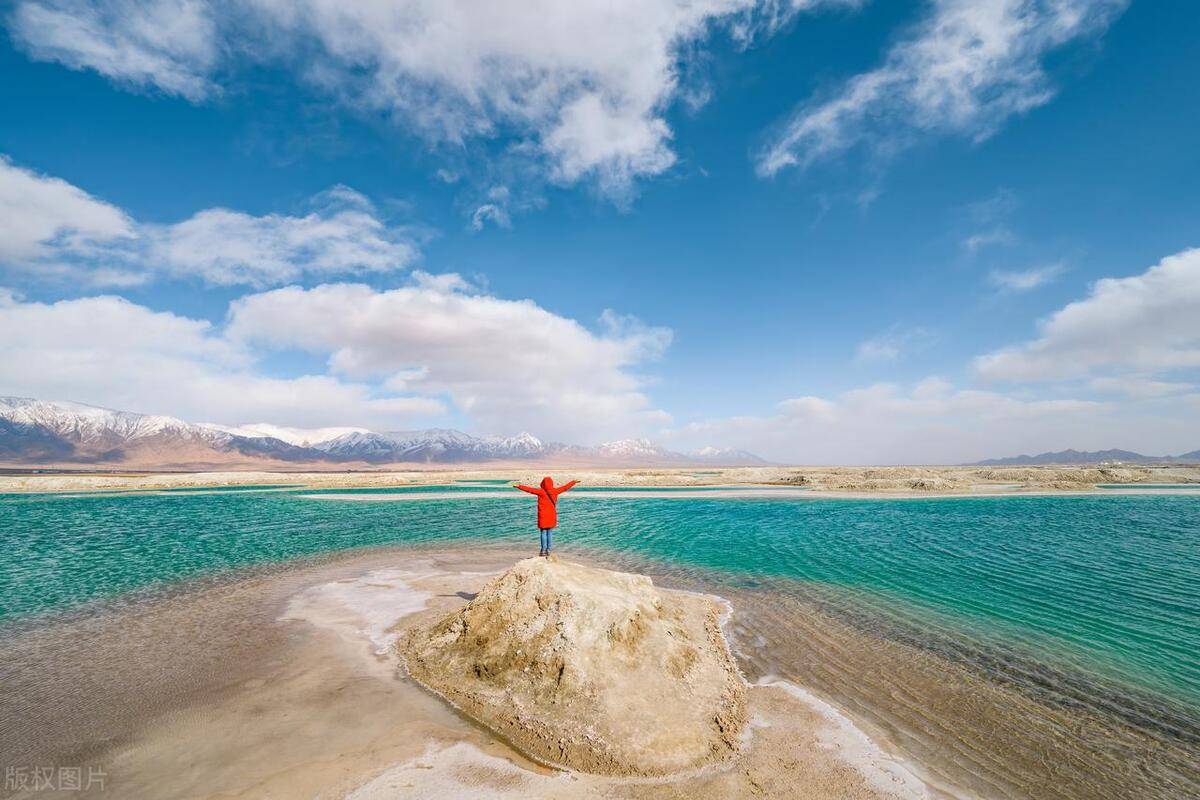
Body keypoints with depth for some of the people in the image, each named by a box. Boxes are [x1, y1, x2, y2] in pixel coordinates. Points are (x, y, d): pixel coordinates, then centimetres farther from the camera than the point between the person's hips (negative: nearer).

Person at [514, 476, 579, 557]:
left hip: (543, 516, -4)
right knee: (549, 533, 11)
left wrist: (519, 486, -11)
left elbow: (530, 489, -15)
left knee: (543, 532, 3)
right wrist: (574, 482, 24)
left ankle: (543, 550, 2)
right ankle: (548, 550, 12)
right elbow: (565, 487, 11)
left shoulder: (541, 491, -12)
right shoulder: (555, 491, -1)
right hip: (552, 516, 4)